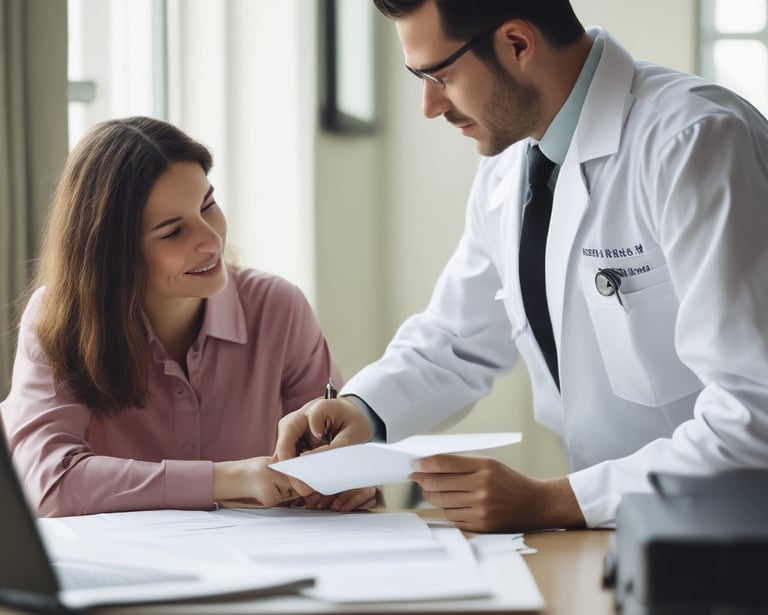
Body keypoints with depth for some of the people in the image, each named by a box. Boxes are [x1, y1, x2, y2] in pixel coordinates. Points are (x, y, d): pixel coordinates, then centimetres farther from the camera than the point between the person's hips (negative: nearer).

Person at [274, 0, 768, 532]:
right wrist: (362, 410, 0)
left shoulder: (694, 144, -19)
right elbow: (458, 339, 20)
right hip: (610, 535, 7)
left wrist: (547, 502, -23)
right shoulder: (509, 164, 5)